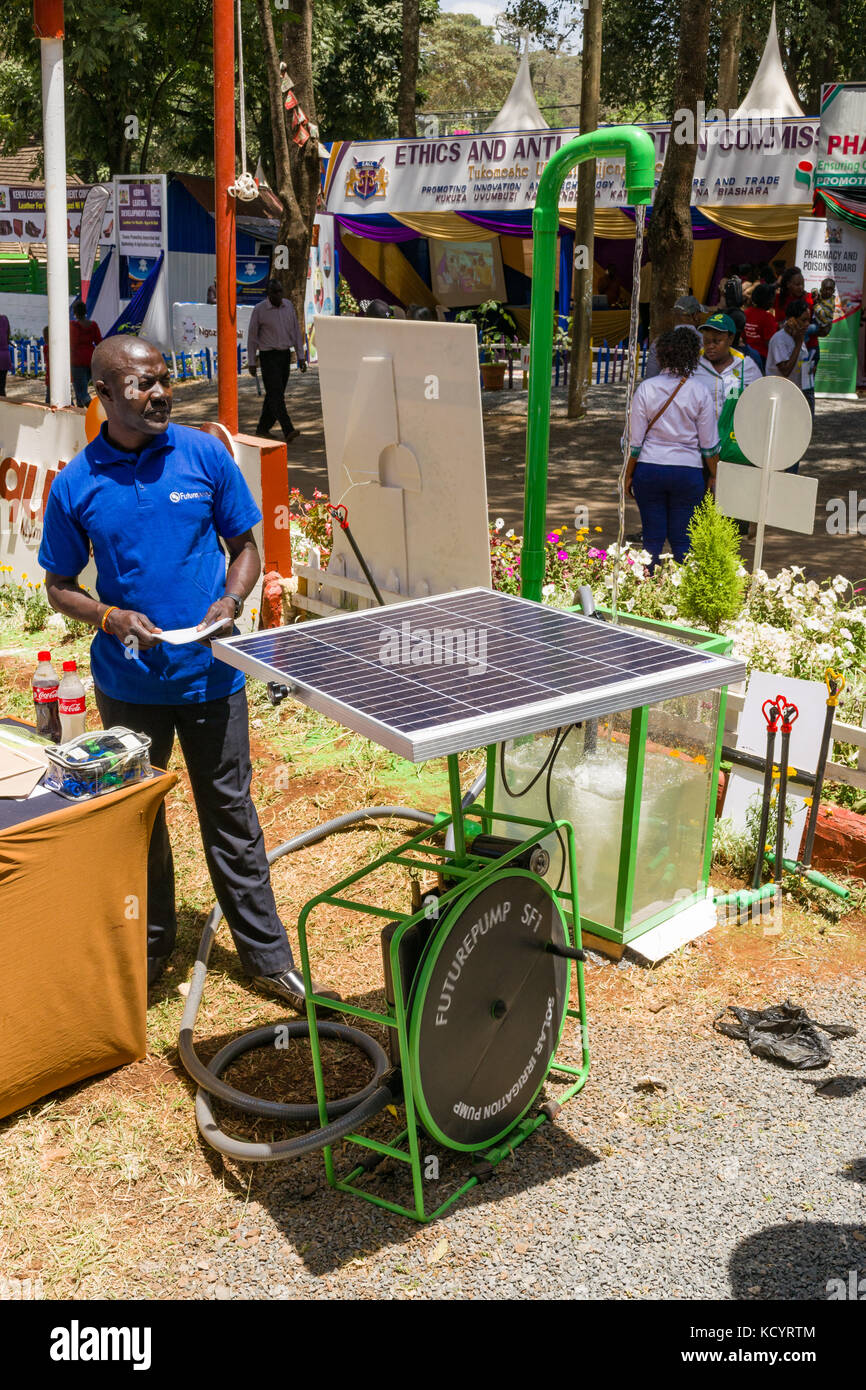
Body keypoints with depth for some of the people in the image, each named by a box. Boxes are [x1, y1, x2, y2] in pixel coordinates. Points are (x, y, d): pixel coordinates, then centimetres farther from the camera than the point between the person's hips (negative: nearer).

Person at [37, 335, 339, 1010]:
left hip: (210, 673, 0)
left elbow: (245, 546, 5)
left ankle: (267, 955, 23)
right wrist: (112, 617, -16)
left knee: (230, 813, 9)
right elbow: (59, 586, 4)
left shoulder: (206, 455, -4)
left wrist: (231, 602, -14)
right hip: (128, 681, 1)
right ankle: (148, 949, 35)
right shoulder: (75, 485, -5)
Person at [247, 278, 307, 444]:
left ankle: (262, 429, 21)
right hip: (268, 357, -5)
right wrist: (251, 363, -3)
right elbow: (252, 337, -2)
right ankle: (288, 431, -22)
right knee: (276, 394, -13)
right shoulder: (259, 310, -8)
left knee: (274, 394, 9)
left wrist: (301, 357, 6)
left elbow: (296, 332, 10)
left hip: (285, 355, 5)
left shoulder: (288, 306, 6)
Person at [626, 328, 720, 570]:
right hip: (688, 470, 0)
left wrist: (629, 475, 8)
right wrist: (714, 476, 14)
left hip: (649, 468, 0)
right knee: (681, 539, 7)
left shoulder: (646, 389, -5)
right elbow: (709, 443, 1)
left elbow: (635, 440, -2)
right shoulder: (700, 392, -4)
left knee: (652, 537, 7)